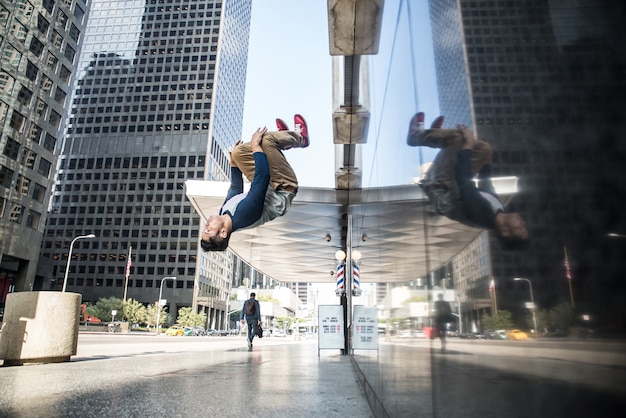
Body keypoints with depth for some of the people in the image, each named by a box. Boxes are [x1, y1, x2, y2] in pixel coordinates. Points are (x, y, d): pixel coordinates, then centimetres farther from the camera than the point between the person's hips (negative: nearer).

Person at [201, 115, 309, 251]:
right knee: (267, 139, -20)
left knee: (238, 152, -2)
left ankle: (283, 136, 18)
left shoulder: (225, 210, -16)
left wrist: (233, 163, 8)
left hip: (268, 188, 7)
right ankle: (299, 137, 14)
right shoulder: (244, 213, -41)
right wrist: (256, 146, -29)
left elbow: (235, 188, 5)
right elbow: (263, 175, -40)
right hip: (284, 191, -7)